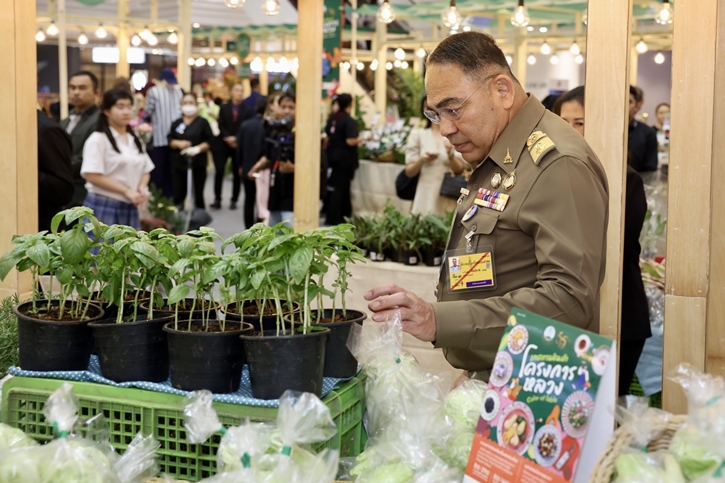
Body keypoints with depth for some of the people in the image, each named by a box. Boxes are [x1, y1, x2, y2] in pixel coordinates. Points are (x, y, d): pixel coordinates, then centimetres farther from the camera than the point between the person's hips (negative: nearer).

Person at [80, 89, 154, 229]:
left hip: (130, 208, 6)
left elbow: (146, 171, 21)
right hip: (103, 207, -6)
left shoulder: (135, 140, 16)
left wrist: (142, 188, -2)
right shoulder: (98, 139, -5)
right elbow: (92, 175, -13)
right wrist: (126, 191, -15)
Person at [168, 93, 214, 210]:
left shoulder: (202, 122, 0)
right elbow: (170, 140, 9)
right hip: (179, 163, 3)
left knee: (198, 195, 3)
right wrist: (178, 143, -12)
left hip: (198, 164, -3)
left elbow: (210, 141, -3)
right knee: (178, 195, 1)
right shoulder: (176, 123, 10)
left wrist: (198, 148, -20)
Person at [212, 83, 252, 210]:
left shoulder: (247, 111, 5)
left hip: (239, 145, 0)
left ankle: (234, 200, 10)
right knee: (219, 171, -8)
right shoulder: (223, 108, 11)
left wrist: (236, 139, -14)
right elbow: (221, 126, 2)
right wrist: (227, 138, -14)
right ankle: (217, 199, -2)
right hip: (224, 144, 1)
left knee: (237, 173, 3)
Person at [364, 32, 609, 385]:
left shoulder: (559, 165, -15)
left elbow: (568, 297, -25)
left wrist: (440, 321, -30)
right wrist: (472, 369, 9)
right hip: (483, 382, 8)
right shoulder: (494, 160, 15)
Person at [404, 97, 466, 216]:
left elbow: (459, 170, 4)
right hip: (426, 197, 0)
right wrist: (421, 160, -14)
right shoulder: (417, 135, 5)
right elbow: (409, 172, 4)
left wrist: (450, 154, -14)